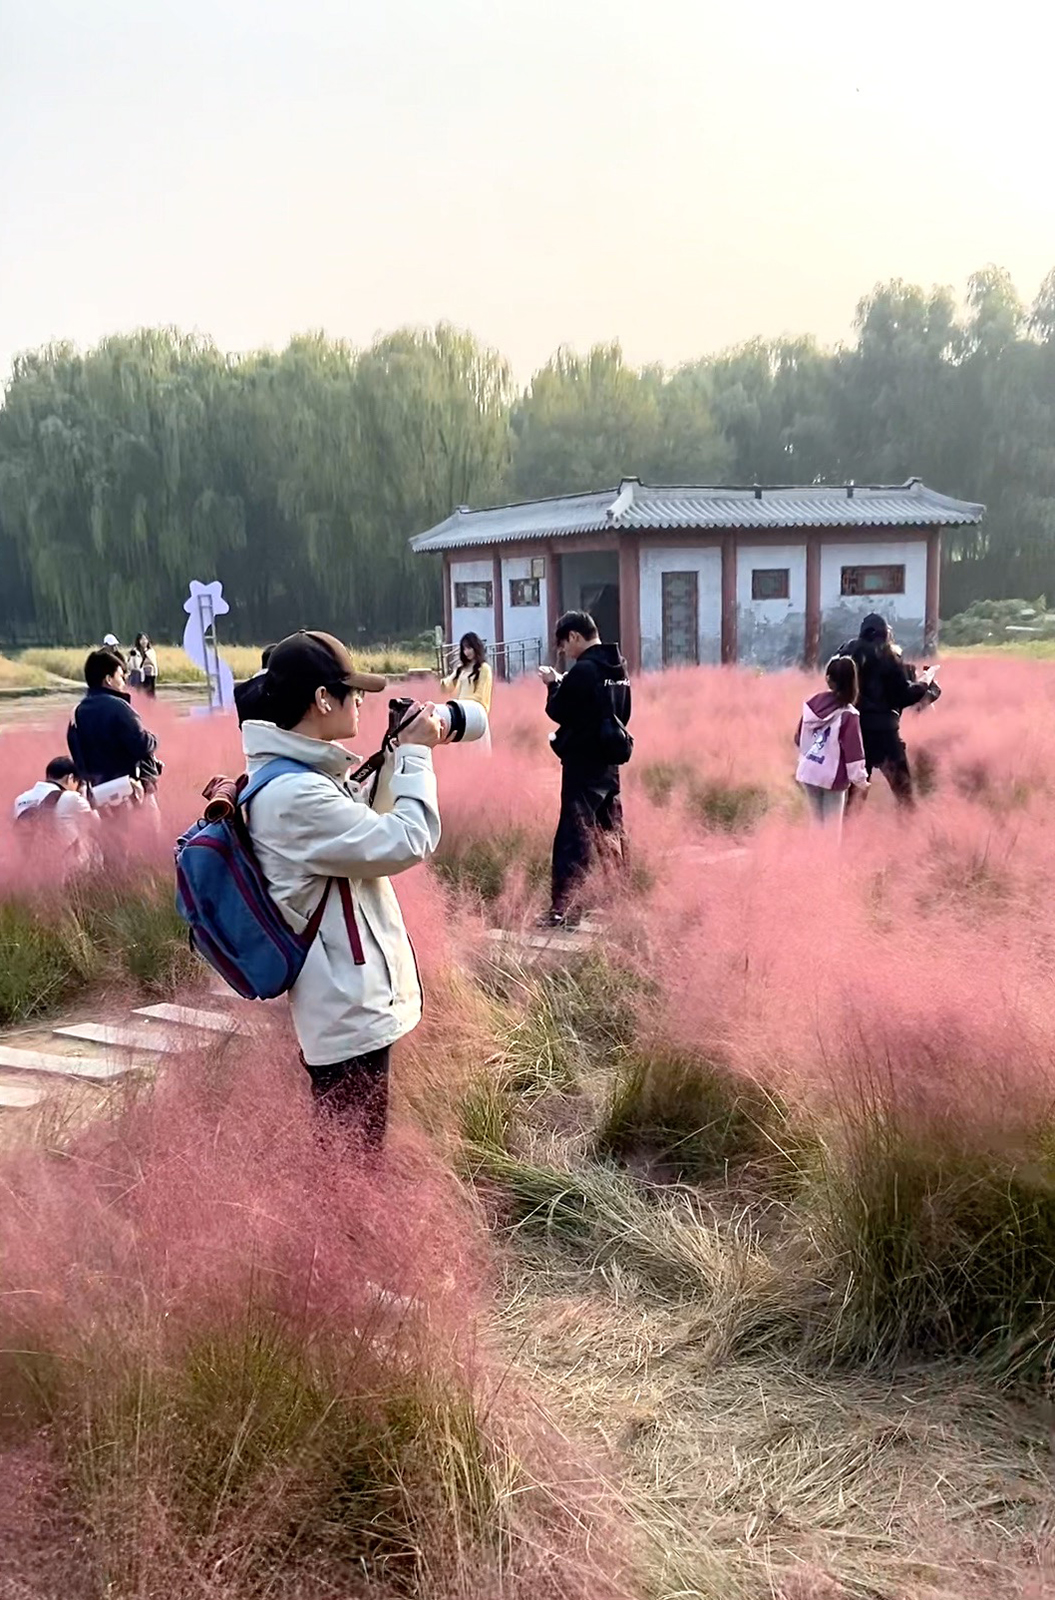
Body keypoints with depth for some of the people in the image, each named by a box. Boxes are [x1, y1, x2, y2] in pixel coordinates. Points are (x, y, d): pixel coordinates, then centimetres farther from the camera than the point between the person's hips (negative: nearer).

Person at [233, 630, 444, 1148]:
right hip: (348, 1008, -10)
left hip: (347, 999, 10)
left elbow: (369, 829, 18)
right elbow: (406, 843, -21)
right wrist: (416, 755, -9)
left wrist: (400, 755, 8)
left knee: (345, 1150, 20)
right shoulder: (295, 794, -24)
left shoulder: (302, 775, 6)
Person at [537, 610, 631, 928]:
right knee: (612, 833, 17)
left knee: (574, 836, -8)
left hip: (583, 763, -8)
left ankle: (564, 909, -8)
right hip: (609, 761, 8)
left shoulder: (583, 669, -17)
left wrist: (553, 685, 6)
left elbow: (558, 711, -12)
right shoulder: (619, 666, 10)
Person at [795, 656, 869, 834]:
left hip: (808, 772, 5)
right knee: (832, 826, 7)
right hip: (832, 777, -5)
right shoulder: (848, 714, -18)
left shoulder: (813, 703, -2)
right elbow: (853, 751, -17)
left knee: (817, 822, 18)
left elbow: (799, 738, 9)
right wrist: (860, 779, -8)